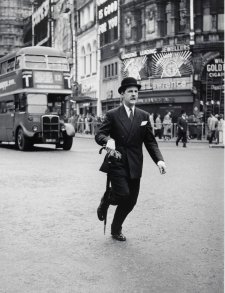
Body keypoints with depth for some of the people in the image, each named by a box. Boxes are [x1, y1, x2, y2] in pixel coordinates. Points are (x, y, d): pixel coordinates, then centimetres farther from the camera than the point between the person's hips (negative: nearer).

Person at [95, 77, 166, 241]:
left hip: (134, 166, 4)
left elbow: (150, 141, 6)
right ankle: (106, 200, 17)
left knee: (131, 202, 7)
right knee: (123, 194, -19)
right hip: (116, 163, -4)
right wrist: (107, 140, -27)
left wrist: (159, 160, -10)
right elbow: (99, 135, -3)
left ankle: (116, 229, 30)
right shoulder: (112, 115, -1)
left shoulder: (144, 116, 8)